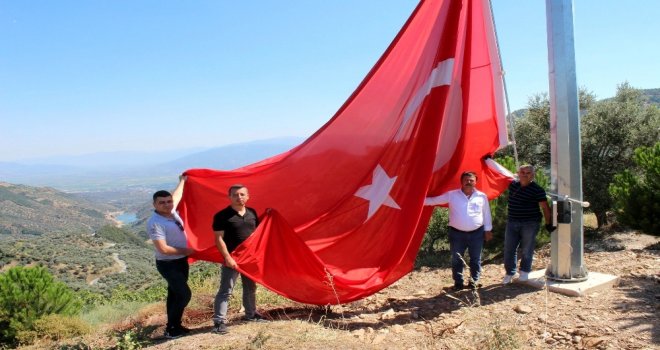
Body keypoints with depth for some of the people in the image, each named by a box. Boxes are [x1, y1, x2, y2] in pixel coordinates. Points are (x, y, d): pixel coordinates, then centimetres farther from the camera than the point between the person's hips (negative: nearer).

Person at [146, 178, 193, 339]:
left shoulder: (171, 212, -2)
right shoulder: (155, 223, -25)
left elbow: (177, 195, 20)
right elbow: (163, 249, -29)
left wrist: (183, 180, 32)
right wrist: (185, 251, -18)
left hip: (181, 261, 9)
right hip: (168, 265, -8)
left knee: (175, 294, 17)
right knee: (184, 294, -11)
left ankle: (174, 326, 30)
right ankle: (171, 329, 4)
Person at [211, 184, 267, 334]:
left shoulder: (252, 212, 5)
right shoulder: (222, 215, -13)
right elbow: (219, 239, -15)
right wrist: (227, 258, -20)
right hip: (232, 259, -6)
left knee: (250, 287, 19)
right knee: (226, 290, -4)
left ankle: (251, 314, 36)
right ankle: (219, 321, 4)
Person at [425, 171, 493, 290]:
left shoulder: (482, 196, 3)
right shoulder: (452, 195, -2)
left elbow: (486, 214, 11)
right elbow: (434, 200, 1)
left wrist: (488, 230, 11)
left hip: (477, 233, 1)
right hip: (457, 233, -1)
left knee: (475, 259, 10)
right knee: (456, 259, 6)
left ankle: (474, 281, 24)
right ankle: (458, 282, 18)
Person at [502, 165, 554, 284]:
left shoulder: (537, 189, -10)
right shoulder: (513, 185, 5)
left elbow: (545, 207, -9)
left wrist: (548, 223, -13)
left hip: (530, 224, -5)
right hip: (512, 222, 5)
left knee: (526, 250, 5)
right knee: (509, 249, 7)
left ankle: (524, 272, 22)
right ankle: (509, 274, 18)